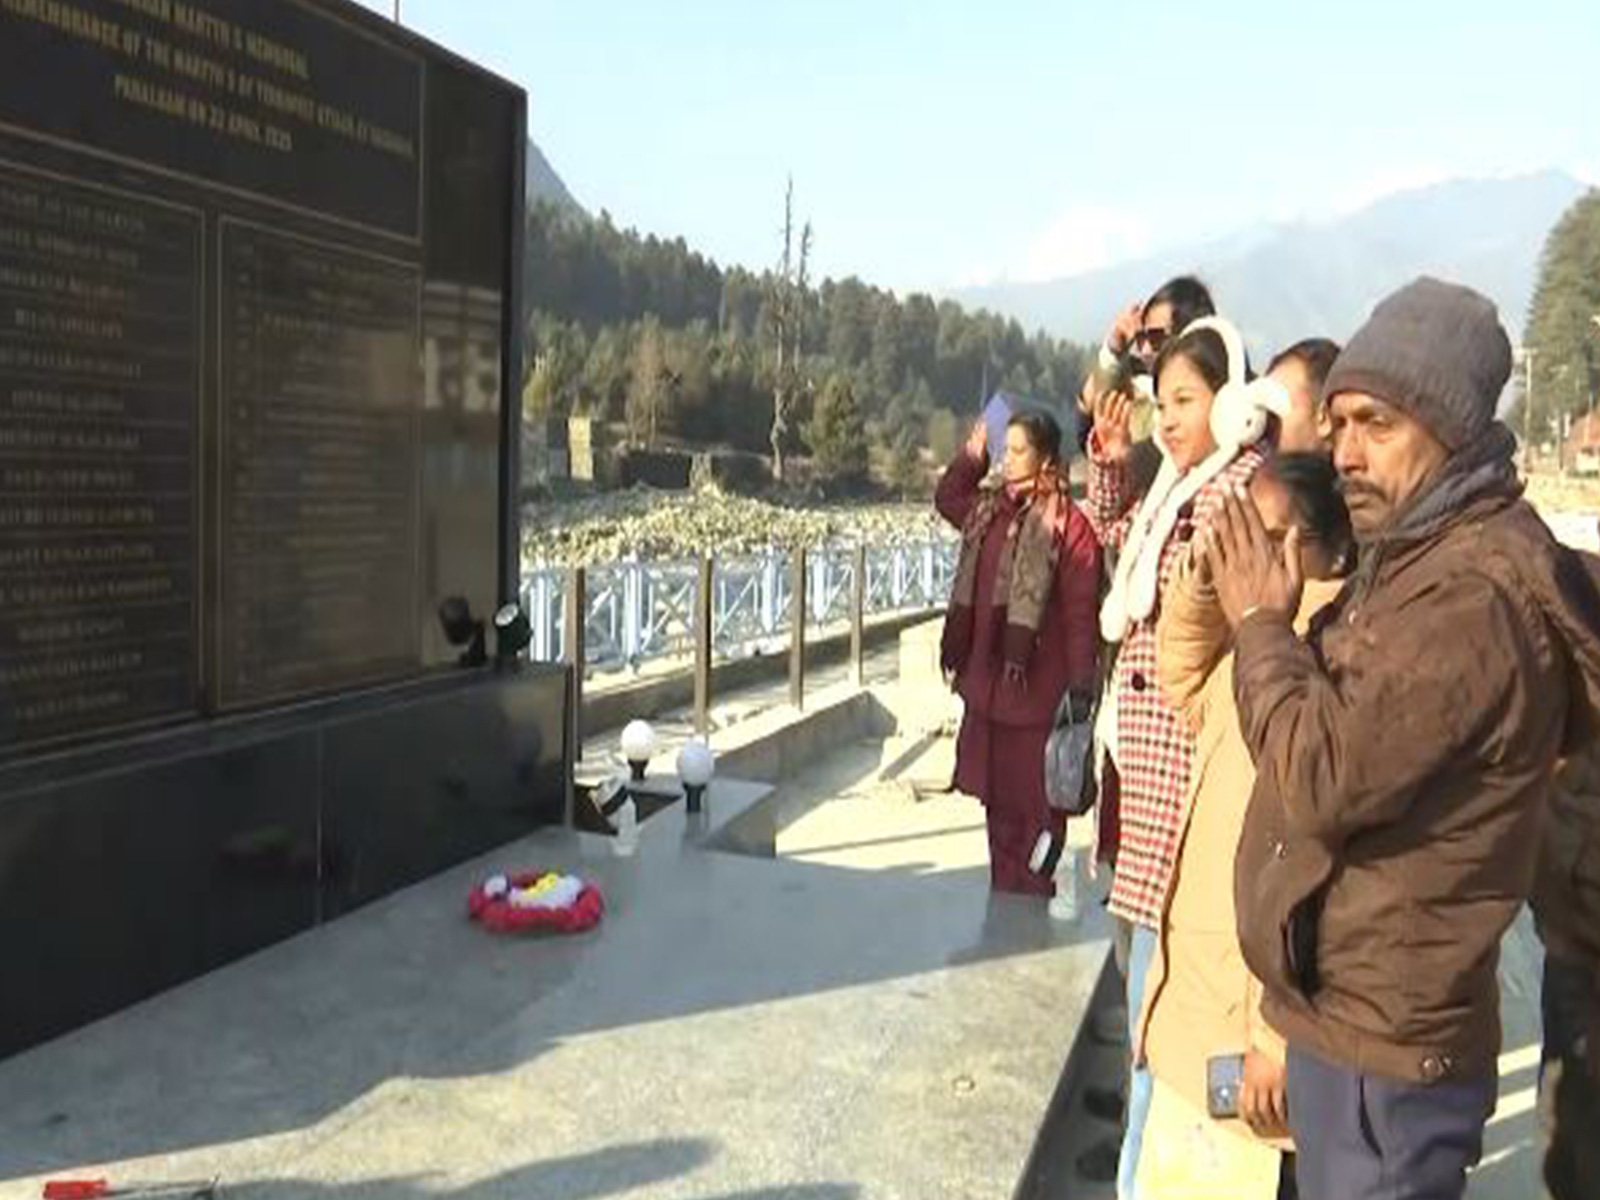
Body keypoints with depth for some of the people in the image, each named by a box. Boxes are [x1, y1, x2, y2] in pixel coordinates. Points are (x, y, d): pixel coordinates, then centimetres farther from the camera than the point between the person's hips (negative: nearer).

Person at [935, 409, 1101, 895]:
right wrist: (974, 454, 17)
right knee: (997, 798, 17)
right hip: (985, 680, 7)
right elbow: (947, 498, 31)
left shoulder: (1067, 523, -13)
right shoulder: (988, 508, 9)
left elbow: (1080, 615, -15)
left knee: (1035, 802, 5)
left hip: (1036, 687, -7)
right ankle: (1003, 891, 31)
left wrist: (1080, 689, -17)